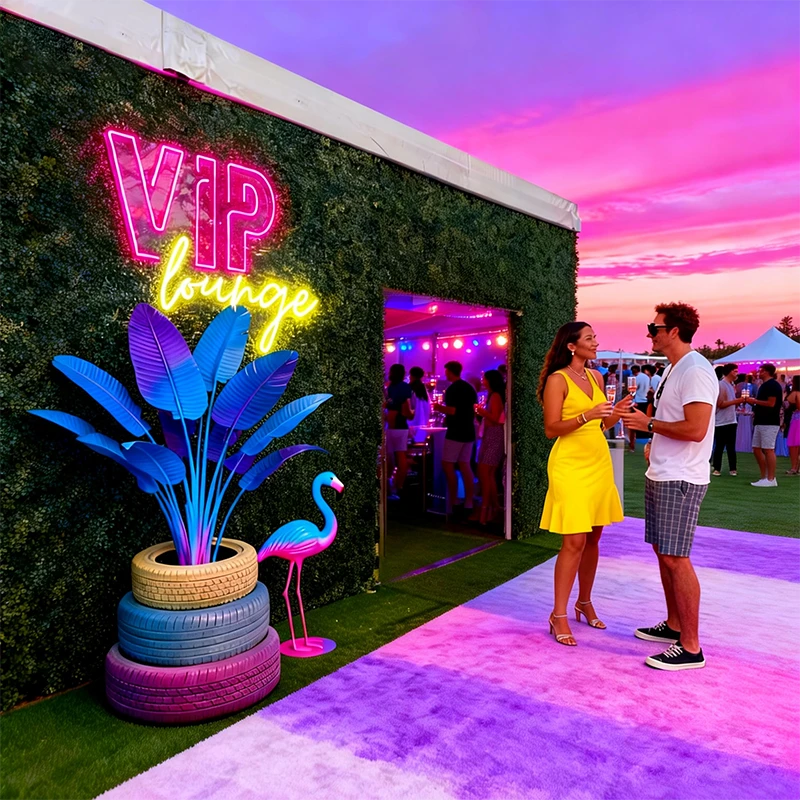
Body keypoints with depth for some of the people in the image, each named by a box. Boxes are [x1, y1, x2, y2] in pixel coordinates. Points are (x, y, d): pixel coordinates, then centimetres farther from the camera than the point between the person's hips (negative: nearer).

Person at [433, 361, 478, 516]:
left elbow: (452, 411, -21)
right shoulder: (469, 388, 13)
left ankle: (453, 501, 0)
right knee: (464, 466, 8)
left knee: (447, 465, 0)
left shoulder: (451, 389, -13)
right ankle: (468, 503, 8)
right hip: (468, 431, 8)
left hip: (456, 432, -8)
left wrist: (439, 407, -4)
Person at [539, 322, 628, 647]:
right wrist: (587, 415, -24)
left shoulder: (596, 377, 11)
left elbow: (602, 424, 16)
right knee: (574, 542, -8)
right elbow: (551, 429, -13)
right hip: (570, 465, -7)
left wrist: (616, 411, -3)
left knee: (593, 538, 12)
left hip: (599, 463, 7)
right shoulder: (557, 379, -9)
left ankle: (585, 603, 29)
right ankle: (559, 616, 4)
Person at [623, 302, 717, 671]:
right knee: (662, 551, 16)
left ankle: (690, 647, 5)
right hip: (660, 474, 10)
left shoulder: (696, 371, -17)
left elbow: (695, 429, -25)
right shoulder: (672, 369, 14)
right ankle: (673, 625, 30)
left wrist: (648, 423, -15)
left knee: (675, 558, -5)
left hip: (680, 480, -10)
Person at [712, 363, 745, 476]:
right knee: (719, 447, -1)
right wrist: (736, 401, -19)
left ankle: (732, 469, 13)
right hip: (721, 422, -8)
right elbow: (720, 404, -18)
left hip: (731, 421, 8)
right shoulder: (721, 385, -12)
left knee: (731, 447, 9)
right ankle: (716, 469, 6)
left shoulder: (731, 385, 15)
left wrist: (739, 401, 4)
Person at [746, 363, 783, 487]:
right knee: (757, 449, 9)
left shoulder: (773, 385, -11)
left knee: (768, 450, -7)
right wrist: (752, 403, 9)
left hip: (770, 423, -10)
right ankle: (764, 477, 15)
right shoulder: (764, 385, 19)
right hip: (760, 422, 10)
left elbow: (771, 403, -20)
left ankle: (771, 479, -2)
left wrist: (755, 401, -11)